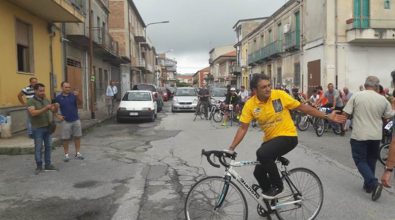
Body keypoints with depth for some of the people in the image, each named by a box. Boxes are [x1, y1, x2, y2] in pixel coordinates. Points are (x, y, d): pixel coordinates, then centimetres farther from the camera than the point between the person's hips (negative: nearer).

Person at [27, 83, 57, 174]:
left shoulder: (46, 100, 10)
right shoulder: (31, 101, -8)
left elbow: (53, 110, 6)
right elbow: (33, 113, -22)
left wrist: (55, 107, -17)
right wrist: (45, 109, -28)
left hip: (47, 127, 6)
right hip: (37, 128, -5)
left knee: (48, 146, 8)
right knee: (38, 148, 1)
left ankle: (48, 165, 16)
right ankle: (39, 166, 9)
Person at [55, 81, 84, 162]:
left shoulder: (73, 95, -1)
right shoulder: (58, 98, -1)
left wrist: (77, 96, -35)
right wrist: (58, 116, -9)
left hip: (76, 120, 1)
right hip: (66, 121, -1)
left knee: (77, 137, 7)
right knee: (65, 139, 5)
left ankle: (78, 153, 19)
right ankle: (66, 155, 17)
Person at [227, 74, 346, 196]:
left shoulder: (279, 95, -14)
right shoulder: (250, 104, -9)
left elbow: (303, 107, -5)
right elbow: (243, 128, -6)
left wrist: (327, 116, -5)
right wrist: (231, 147, -15)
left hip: (287, 136, -4)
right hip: (269, 139, 5)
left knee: (262, 153, -30)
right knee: (258, 172, 5)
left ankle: (277, 185, -7)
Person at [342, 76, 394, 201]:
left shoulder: (356, 96, -9)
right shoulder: (383, 99, -1)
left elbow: (345, 114, -8)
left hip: (359, 135, -3)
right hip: (376, 136, 4)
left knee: (360, 160, 4)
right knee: (371, 160, 18)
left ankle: (374, 183, -12)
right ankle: (368, 185, 26)